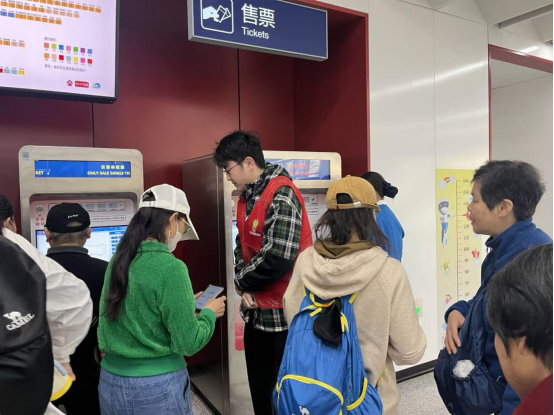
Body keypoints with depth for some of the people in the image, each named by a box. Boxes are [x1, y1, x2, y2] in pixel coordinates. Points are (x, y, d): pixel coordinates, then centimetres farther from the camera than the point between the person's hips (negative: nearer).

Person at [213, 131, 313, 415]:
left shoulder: (281, 195, -20)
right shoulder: (247, 197, 9)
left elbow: (277, 259, -27)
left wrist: (241, 282, -10)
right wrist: (246, 288, -5)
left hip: (284, 312, -8)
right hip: (257, 310, 8)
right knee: (259, 387, 21)